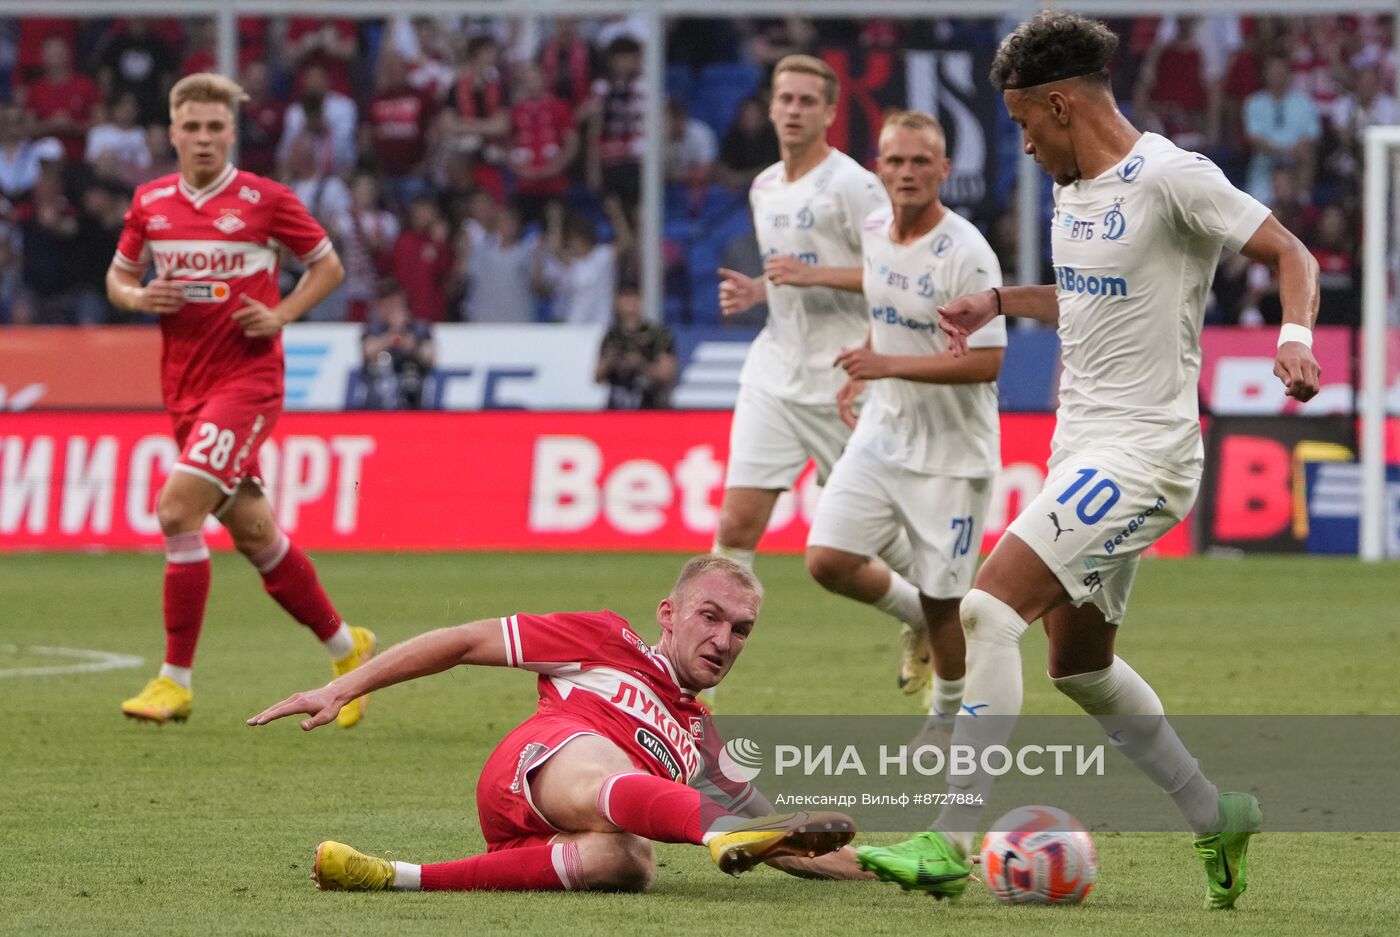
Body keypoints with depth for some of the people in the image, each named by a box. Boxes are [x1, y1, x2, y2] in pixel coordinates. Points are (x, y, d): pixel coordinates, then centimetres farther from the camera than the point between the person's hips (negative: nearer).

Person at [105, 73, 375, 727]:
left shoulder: (264, 199, -4)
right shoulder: (150, 202, 7)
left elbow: (328, 265, 6)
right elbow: (118, 276, 19)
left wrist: (281, 315, -8)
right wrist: (137, 297, -4)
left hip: (248, 377, -5)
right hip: (184, 385, 5)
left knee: (177, 509, -19)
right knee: (253, 533, 10)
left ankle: (176, 679, -13)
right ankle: (345, 646, 29)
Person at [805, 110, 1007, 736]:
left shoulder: (966, 254, -20)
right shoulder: (873, 231, 2)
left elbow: (986, 361, -23)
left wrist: (889, 365, -26)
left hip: (950, 450, -6)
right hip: (882, 432, 6)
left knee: (941, 600, 0)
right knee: (827, 560, -5)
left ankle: (949, 711, 24)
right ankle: (916, 614, 23)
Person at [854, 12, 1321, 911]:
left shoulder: (1170, 178, -15)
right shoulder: (1076, 187, 13)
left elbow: (1291, 254, -12)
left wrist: (1295, 338, -29)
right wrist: (1000, 301, 23)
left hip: (1140, 454, -10)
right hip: (1084, 449, 10)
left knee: (988, 610, -20)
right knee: (1080, 665, 17)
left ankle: (951, 843, -21)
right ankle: (1214, 818, 31)